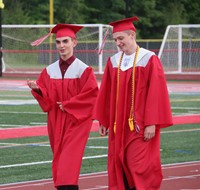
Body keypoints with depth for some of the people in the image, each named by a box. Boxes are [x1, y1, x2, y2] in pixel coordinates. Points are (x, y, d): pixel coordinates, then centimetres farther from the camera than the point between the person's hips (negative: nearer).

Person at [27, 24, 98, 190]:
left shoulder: (84, 70, -7)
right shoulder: (50, 70, 6)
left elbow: (91, 95, -12)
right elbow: (45, 97, 6)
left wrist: (67, 105, -14)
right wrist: (37, 89, -15)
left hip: (76, 121, -5)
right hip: (56, 122, 5)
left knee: (68, 163, -13)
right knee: (60, 162, 8)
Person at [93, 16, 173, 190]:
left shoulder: (149, 60, -7)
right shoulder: (113, 62, 8)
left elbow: (156, 93, -10)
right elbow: (106, 94, 11)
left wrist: (152, 123, -15)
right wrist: (103, 121, 8)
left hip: (140, 126, -5)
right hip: (118, 126, 5)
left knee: (139, 168, -8)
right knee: (119, 168, 4)